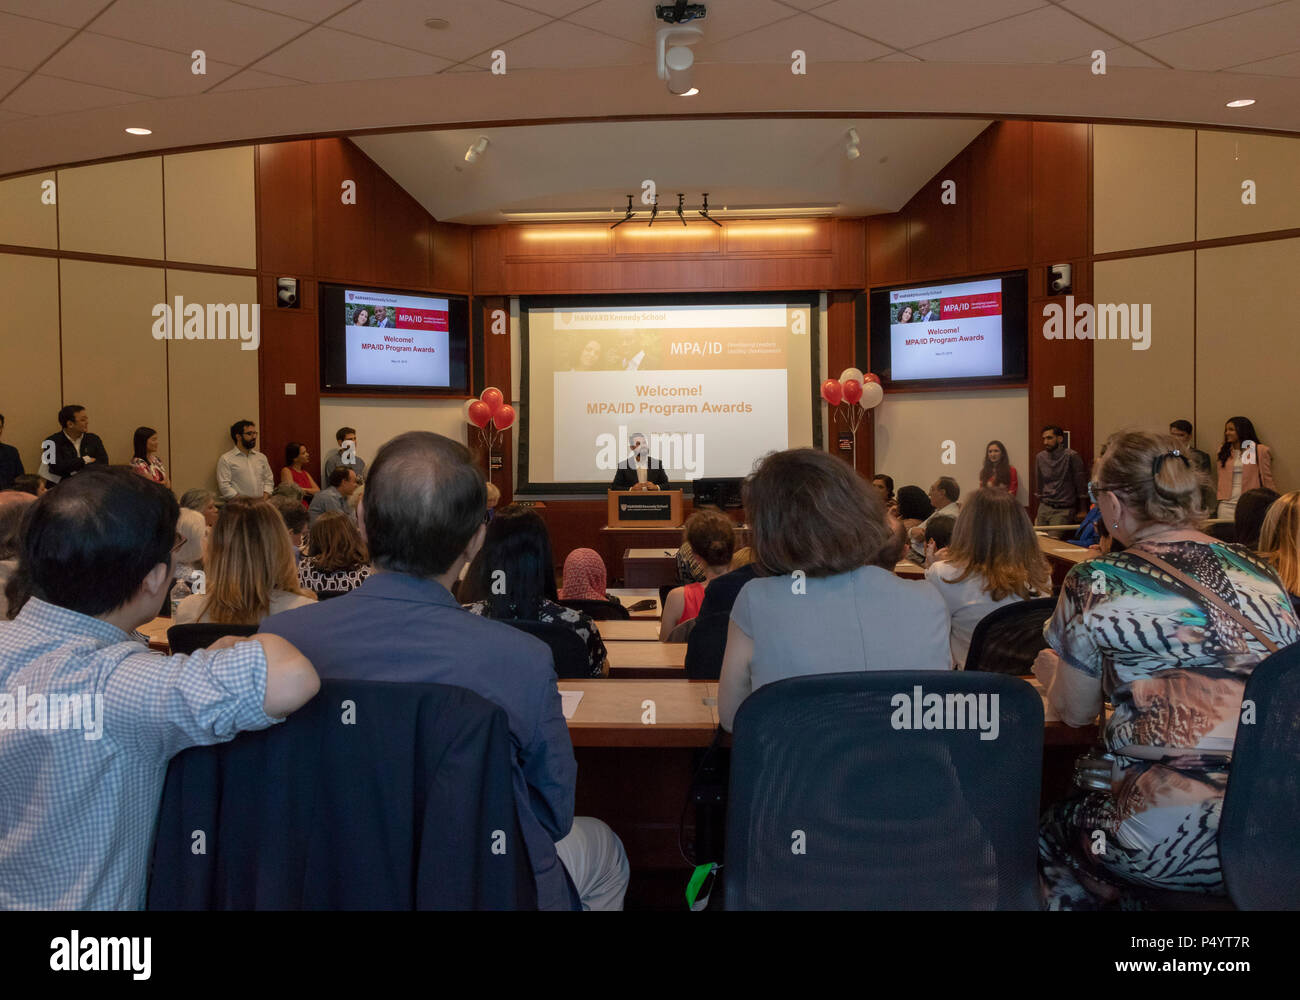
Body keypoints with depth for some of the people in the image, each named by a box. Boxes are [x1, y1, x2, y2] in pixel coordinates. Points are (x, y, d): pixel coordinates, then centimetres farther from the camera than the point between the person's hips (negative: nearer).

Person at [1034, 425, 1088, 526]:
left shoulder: (1071, 456, -8)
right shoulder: (1040, 457, 9)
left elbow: (1081, 484, -3)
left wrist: (1082, 511, 0)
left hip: (1063, 510, -5)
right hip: (1044, 508, 5)